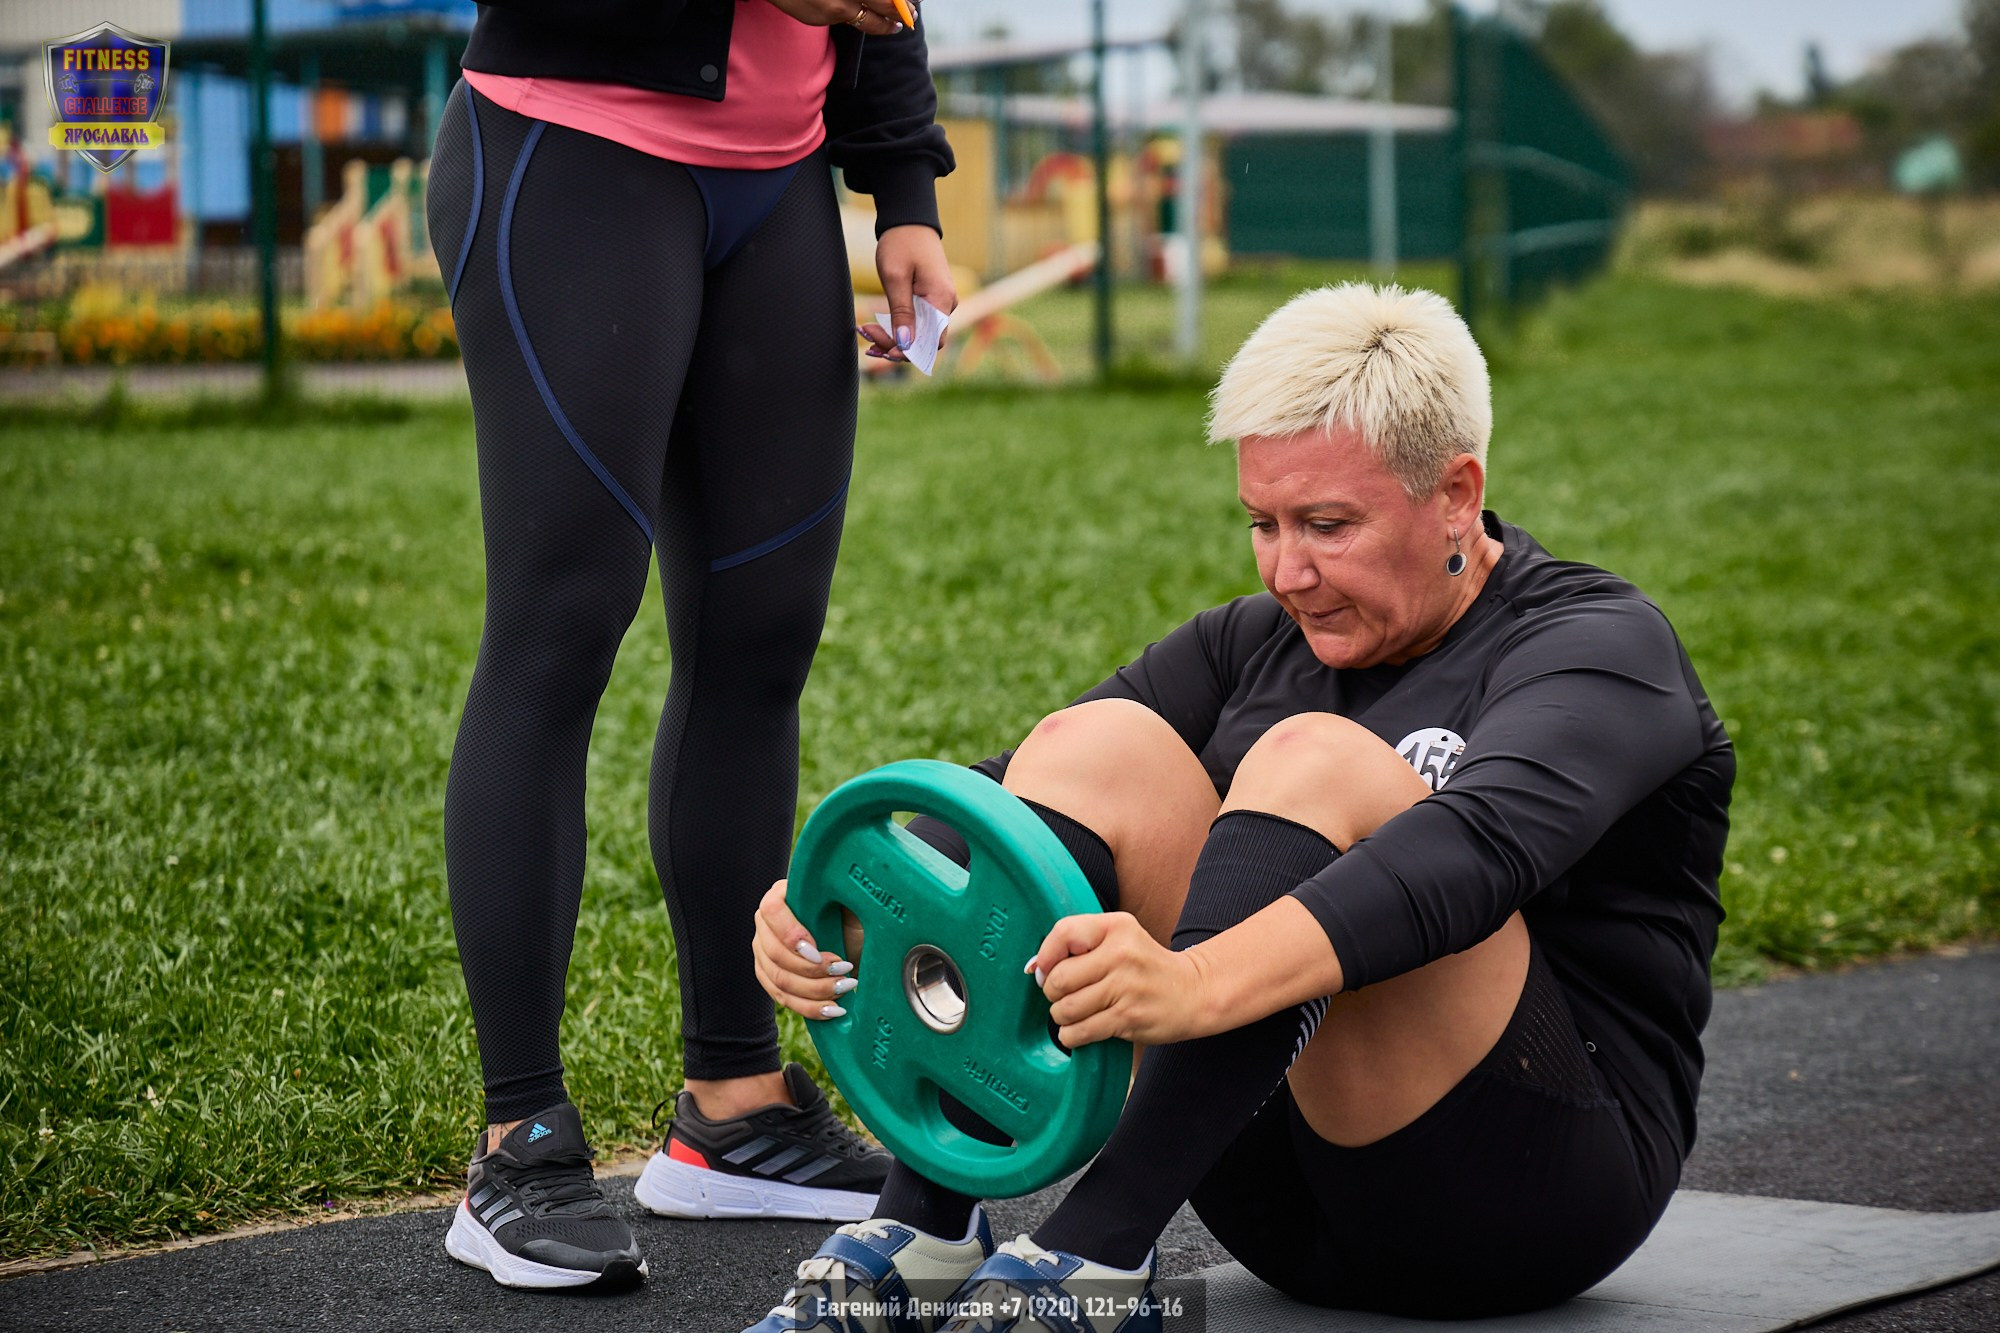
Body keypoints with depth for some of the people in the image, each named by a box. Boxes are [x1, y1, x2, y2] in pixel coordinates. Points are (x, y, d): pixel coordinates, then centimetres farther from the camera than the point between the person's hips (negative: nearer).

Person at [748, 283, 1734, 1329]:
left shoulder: (1598, 646, -8)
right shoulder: (1256, 644, 13)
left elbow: (1482, 843, -30)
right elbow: (1009, 795, 2)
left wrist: (1199, 985, -47)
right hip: (1284, 1198, 6)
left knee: (1313, 764, -27)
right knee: (1095, 748, -12)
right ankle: (924, 1240, -25)